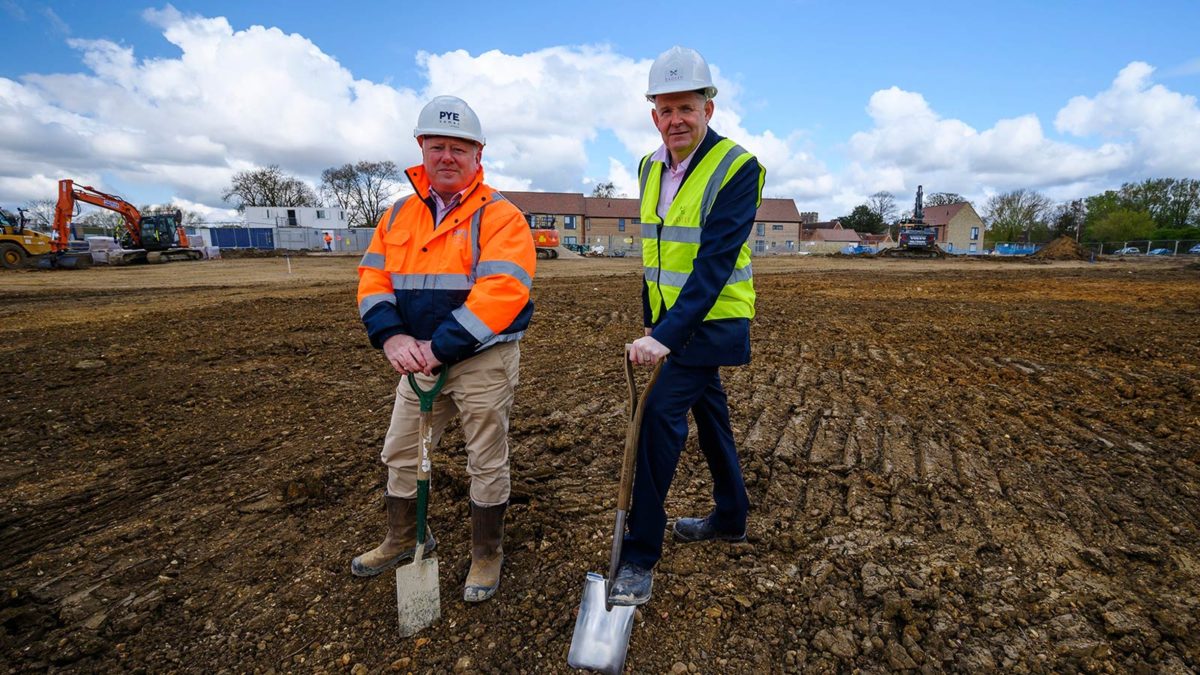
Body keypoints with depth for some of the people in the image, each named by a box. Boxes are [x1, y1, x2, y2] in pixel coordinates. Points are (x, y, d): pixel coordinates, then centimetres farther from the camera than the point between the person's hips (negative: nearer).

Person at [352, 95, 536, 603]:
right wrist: (392, 337, -15)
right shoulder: (398, 214, 9)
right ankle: (403, 540, 44)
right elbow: (373, 279, 4)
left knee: (487, 463, 8)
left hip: (482, 361, -6)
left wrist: (440, 347, -23)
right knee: (400, 453, 19)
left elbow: (502, 291, -23)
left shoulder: (499, 215, -11)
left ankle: (487, 555, 31)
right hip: (420, 361, 6)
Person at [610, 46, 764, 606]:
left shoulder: (737, 167, -14)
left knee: (660, 414, -15)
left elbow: (715, 264, -24)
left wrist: (668, 335, -32)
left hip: (711, 322, -8)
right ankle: (730, 517, 37)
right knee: (709, 415, 17)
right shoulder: (651, 168, 8)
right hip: (671, 323, 8)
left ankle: (640, 555, -2)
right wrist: (651, 324, 15)